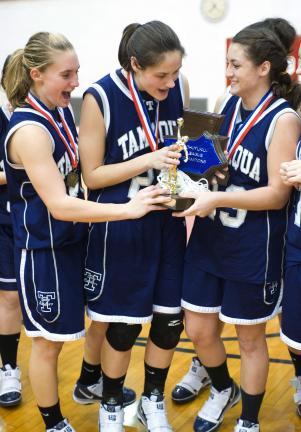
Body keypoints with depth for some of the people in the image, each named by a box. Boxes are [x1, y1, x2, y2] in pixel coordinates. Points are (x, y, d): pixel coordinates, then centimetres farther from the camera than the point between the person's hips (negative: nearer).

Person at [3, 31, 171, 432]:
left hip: (74, 238, 9)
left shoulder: (61, 110, 1)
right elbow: (59, 205, -31)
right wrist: (129, 208, -33)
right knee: (49, 341, 8)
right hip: (44, 249, -9)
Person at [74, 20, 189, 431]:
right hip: (119, 228, -4)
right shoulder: (100, 98, -18)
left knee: (170, 318, 10)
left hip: (168, 221, 4)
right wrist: (148, 161, -24)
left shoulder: (179, 87, -5)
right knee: (122, 324, 7)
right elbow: (92, 175, -13)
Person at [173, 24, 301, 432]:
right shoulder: (229, 104, 3)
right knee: (199, 330, 15)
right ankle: (223, 390, 45)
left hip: (253, 248, -6)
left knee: (250, 339, 11)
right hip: (209, 239, 6)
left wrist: (216, 199, -27)